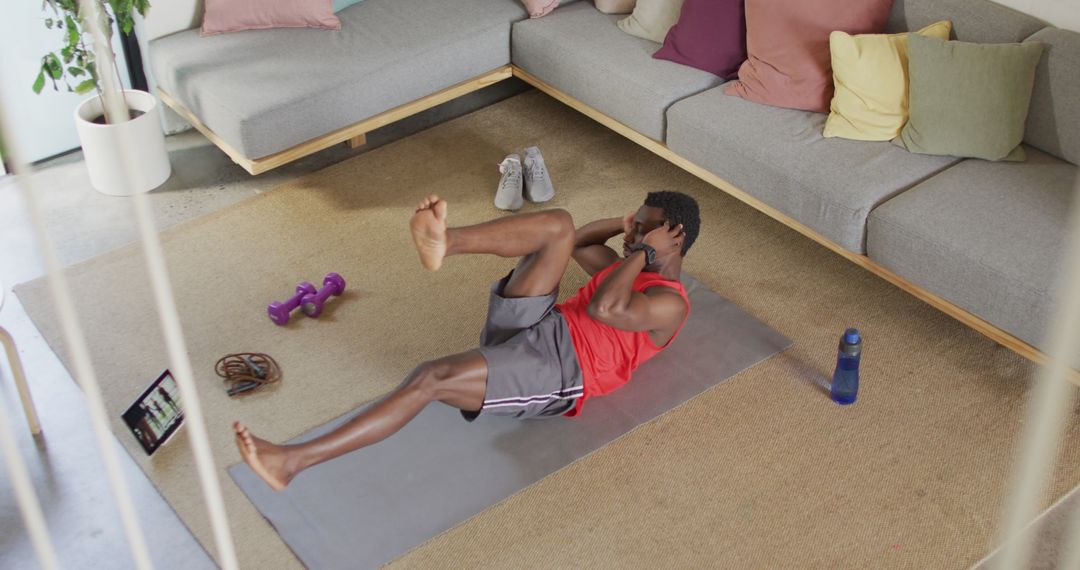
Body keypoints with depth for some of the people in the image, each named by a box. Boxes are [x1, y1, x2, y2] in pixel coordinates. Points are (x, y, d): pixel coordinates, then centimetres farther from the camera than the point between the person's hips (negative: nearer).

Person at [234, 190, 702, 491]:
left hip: (555, 367, -9)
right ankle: (446, 244, -36)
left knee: (430, 378, -29)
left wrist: (644, 250, -9)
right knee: (556, 225, -9)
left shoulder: (669, 304, -2)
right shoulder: (630, 271, 27)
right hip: (531, 327, 9)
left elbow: (603, 309, -22)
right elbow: (578, 242, 43)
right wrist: (627, 224, 29)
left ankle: (294, 461, -30)